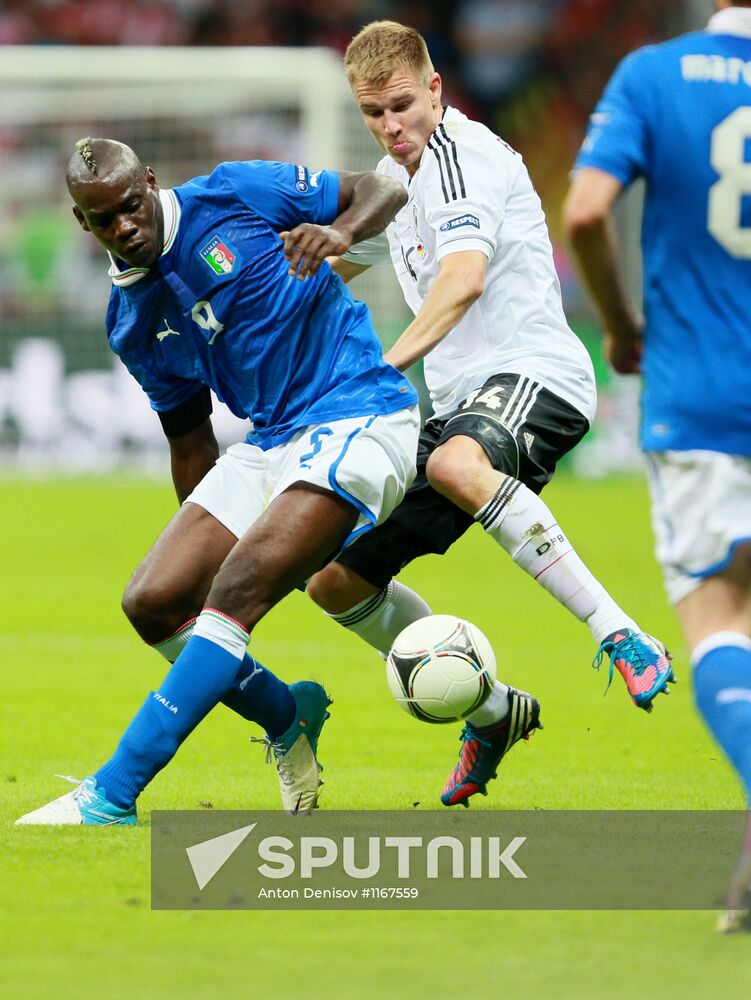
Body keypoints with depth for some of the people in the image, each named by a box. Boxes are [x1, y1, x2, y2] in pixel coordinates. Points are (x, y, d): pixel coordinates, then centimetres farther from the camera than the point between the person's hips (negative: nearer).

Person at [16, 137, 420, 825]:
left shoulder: (235, 195, -6)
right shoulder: (132, 323, 9)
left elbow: (382, 191, -1)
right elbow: (190, 437, 20)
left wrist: (339, 232, -22)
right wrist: (200, 531, 19)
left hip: (358, 420, -7)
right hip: (268, 444, 7)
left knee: (236, 590, -23)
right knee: (153, 604, -5)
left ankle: (112, 796, -25)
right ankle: (286, 717, 21)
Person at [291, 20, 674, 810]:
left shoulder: (457, 152, -10)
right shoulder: (397, 175, 19)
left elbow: (464, 278, -28)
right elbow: (335, 266, 40)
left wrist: (390, 362, -38)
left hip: (532, 373, -10)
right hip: (462, 402, 10)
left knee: (455, 465, -44)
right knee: (337, 580, 6)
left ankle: (618, 634, -41)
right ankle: (493, 711, 23)